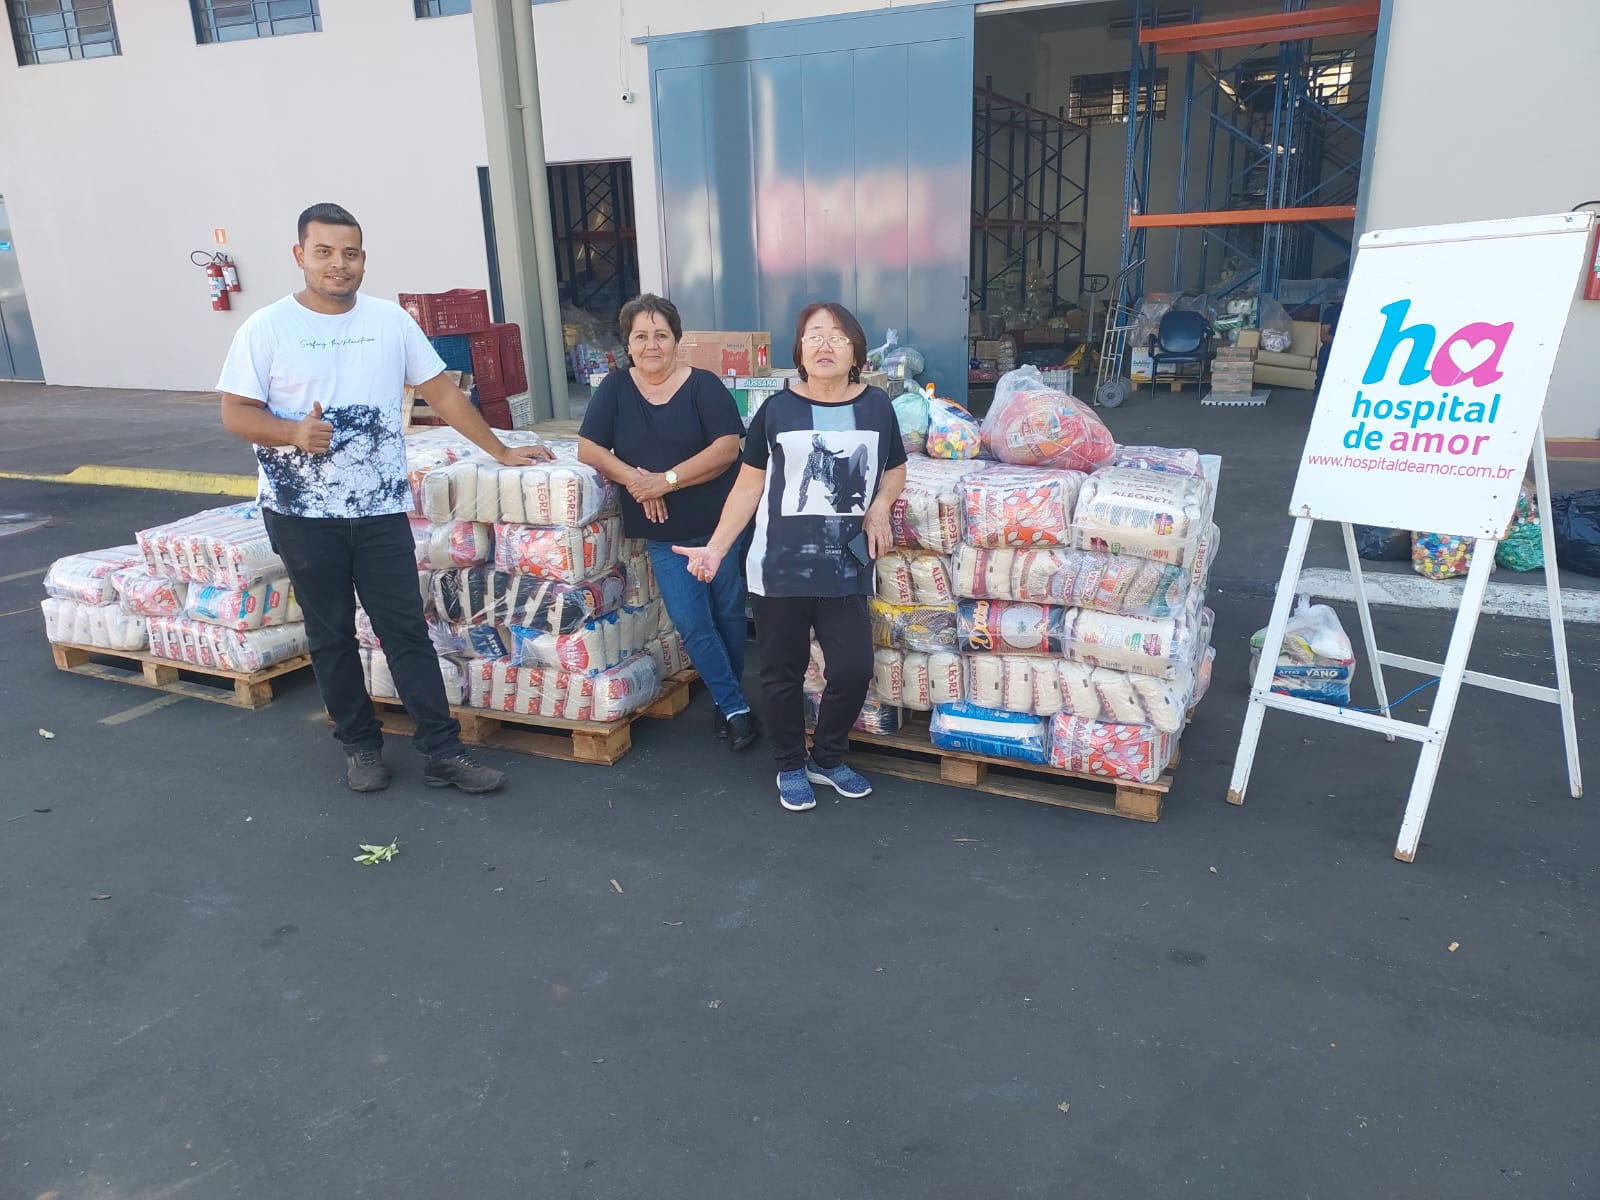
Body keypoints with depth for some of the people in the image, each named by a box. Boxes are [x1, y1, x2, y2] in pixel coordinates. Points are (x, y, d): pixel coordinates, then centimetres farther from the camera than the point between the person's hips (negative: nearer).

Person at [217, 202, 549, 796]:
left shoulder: (390, 320, 4)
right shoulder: (266, 328, -3)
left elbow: (441, 392, 9)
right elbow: (235, 412, -3)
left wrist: (500, 451, 9)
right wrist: (293, 433, -23)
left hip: (381, 509, 1)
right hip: (302, 515, -1)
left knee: (406, 630, 2)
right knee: (331, 635, 10)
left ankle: (442, 752, 6)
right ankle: (360, 744, 25)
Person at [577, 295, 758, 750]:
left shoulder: (703, 385, -8)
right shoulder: (615, 388, 2)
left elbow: (727, 448, -17)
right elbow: (588, 449, -2)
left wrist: (667, 480, -23)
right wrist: (633, 478, -18)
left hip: (720, 521, -2)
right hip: (664, 533, 2)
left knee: (728, 612, 10)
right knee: (691, 622, -3)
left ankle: (727, 699, 30)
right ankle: (736, 707, 11)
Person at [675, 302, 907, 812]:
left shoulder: (876, 406, 3)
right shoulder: (776, 409, -3)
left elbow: (895, 469, 18)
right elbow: (748, 487, 0)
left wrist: (880, 507, -2)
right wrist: (716, 548, -8)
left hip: (846, 566, 2)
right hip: (779, 567, -1)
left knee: (853, 669, 1)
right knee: (783, 673, 9)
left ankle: (827, 758, 28)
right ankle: (790, 766, 31)